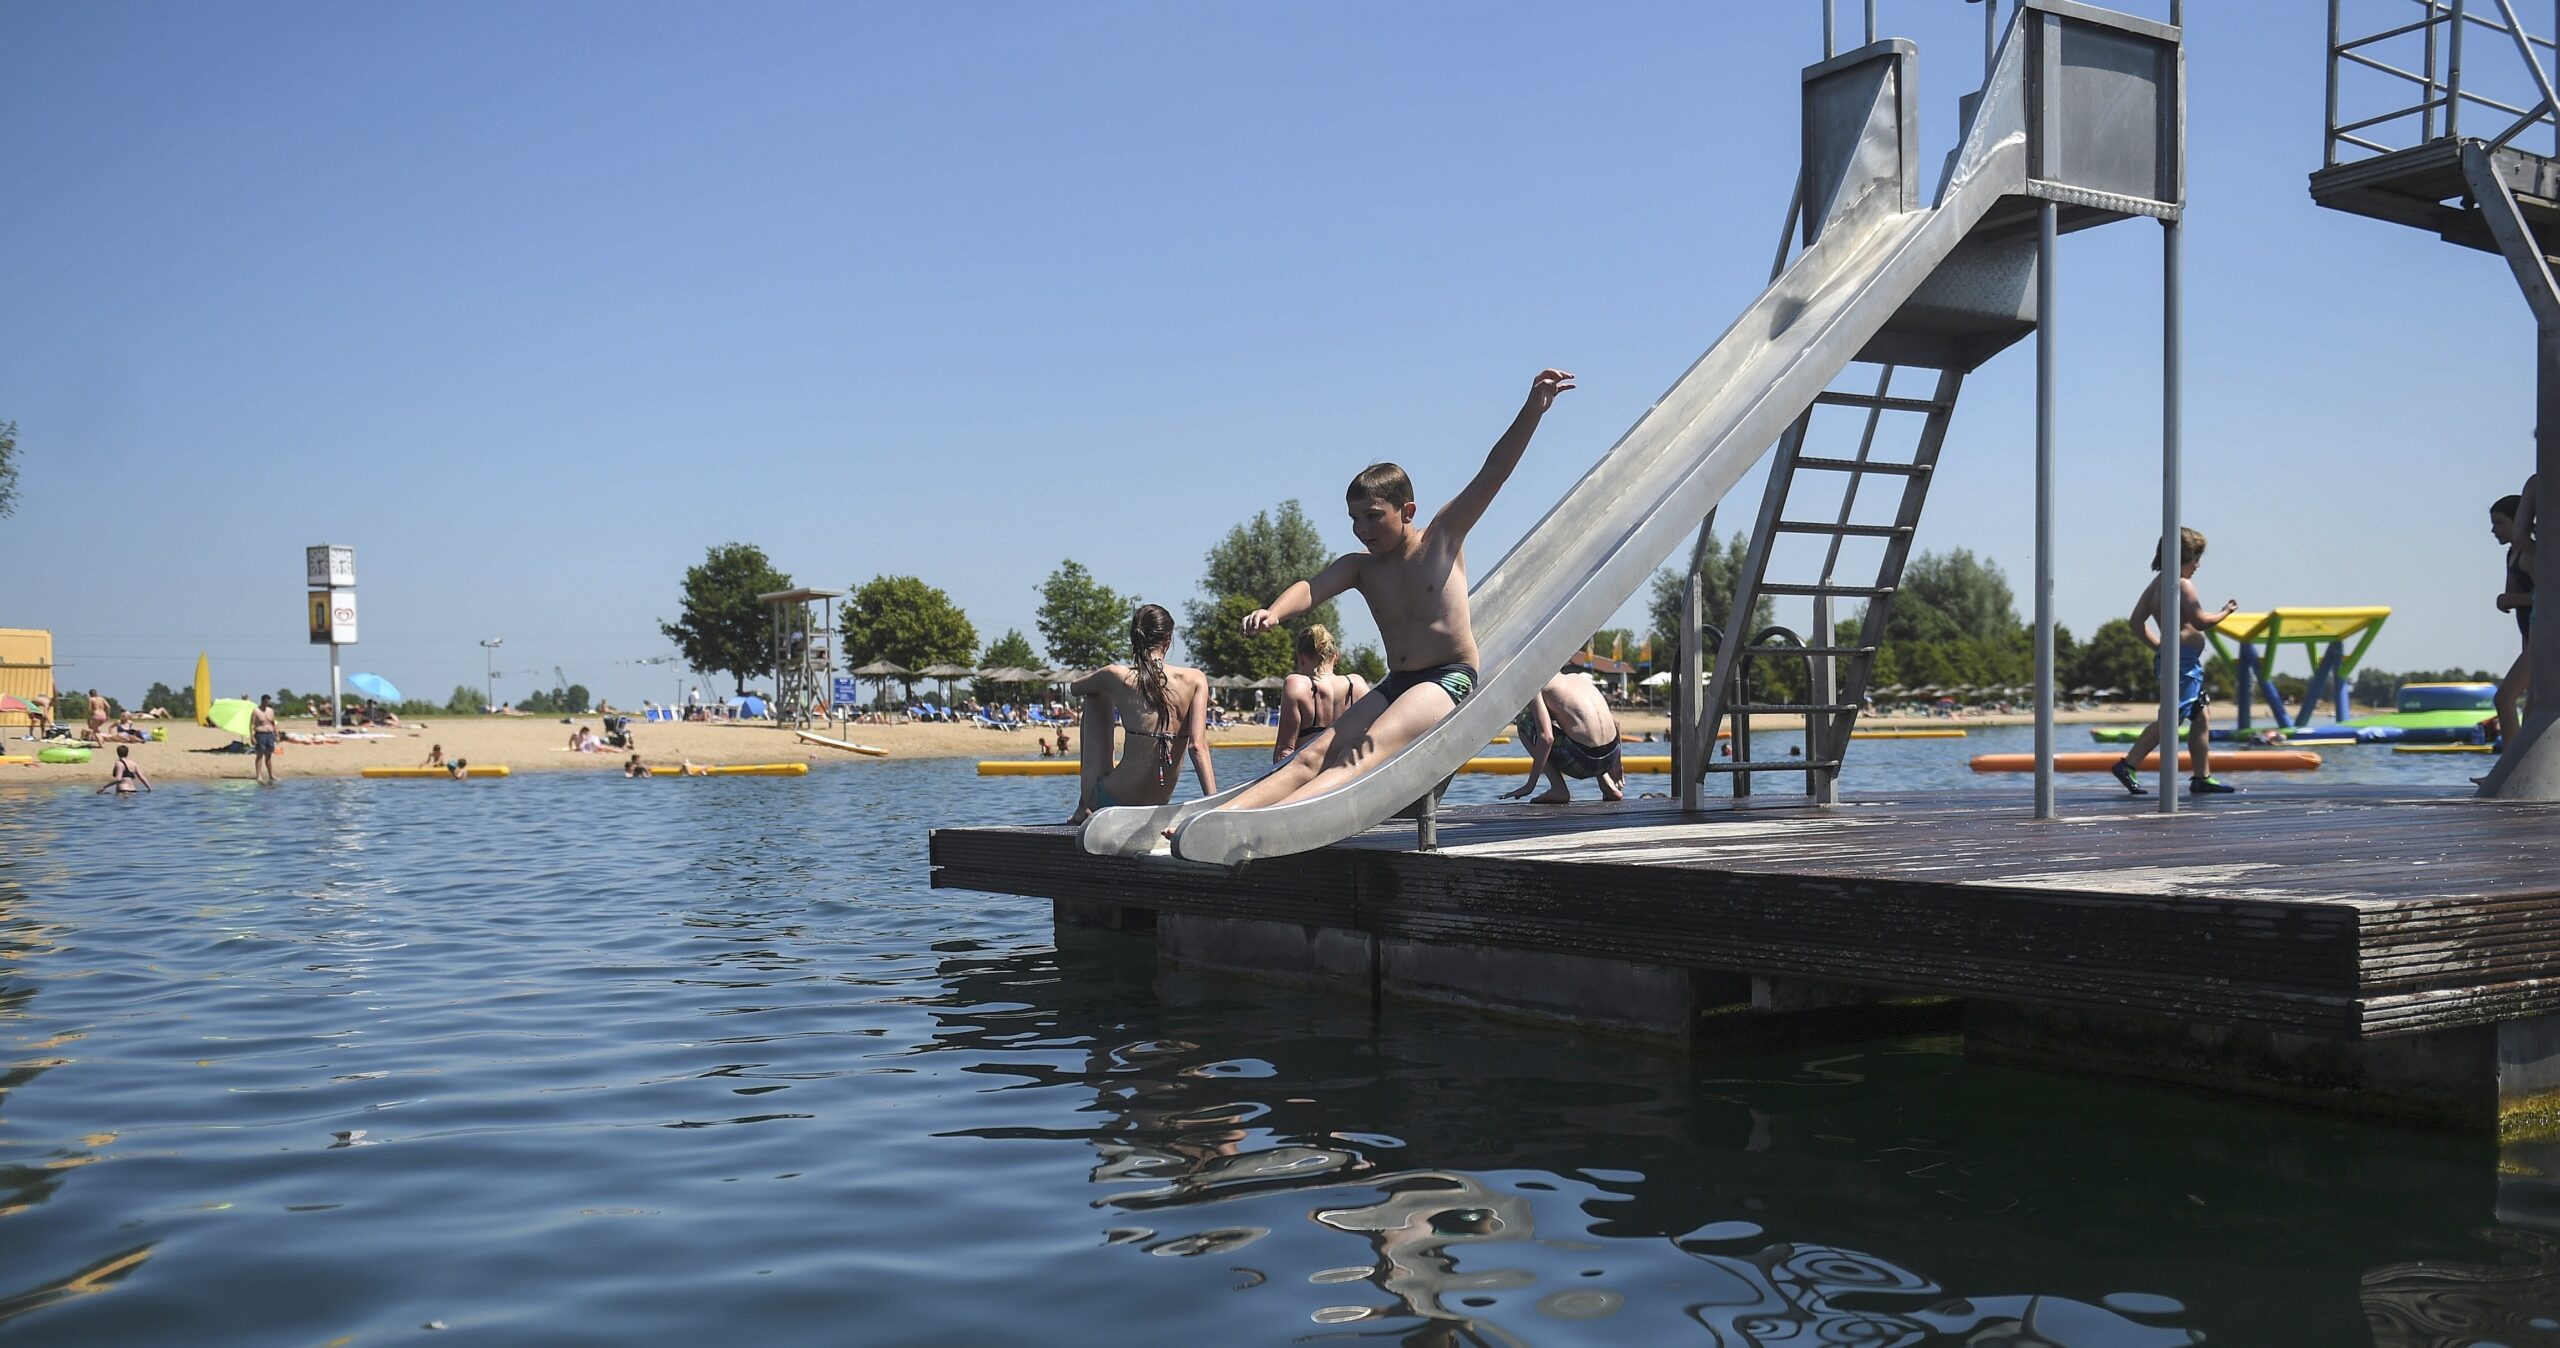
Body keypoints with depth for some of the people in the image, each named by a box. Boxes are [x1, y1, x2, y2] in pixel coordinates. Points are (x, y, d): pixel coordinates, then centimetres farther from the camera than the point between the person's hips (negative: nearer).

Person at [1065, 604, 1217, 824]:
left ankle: (1086, 803, 17)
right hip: (1156, 808, 3)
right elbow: (1198, 746, -17)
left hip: (1108, 803, -3)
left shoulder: (1117, 677, -8)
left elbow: (1074, 688, 14)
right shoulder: (1195, 680, -7)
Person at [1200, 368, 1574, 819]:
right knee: (1312, 758, -12)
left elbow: (1493, 473, -7)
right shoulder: (1360, 566, 10)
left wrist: (1533, 409, -18)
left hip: (1450, 680, -6)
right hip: (1394, 685, 6)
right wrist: (1274, 613, -33)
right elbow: (1312, 587, -9)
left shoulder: (1443, 537, 2)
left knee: (1363, 757, -28)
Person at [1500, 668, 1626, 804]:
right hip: (1609, 758, 7)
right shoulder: (1576, 678, 21)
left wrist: (1530, 785, -10)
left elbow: (1546, 738, -13)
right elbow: (1614, 721, 22)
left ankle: (1559, 789, -2)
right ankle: (1609, 787, 22)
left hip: (1582, 760, -7)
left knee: (1524, 723, 8)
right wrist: (1616, 763, 33)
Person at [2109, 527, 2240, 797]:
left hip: (2181, 661, 10)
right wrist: (2226, 612, 1)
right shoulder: (2183, 585, -13)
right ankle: (2128, 764, -15)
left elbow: (2137, 622, 14)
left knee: (2201, 720, 15)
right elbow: (2201, 622, -16)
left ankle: (2202, 777, 18)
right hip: (2183, 660, -10)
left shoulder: (2156, 585, 14)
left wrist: (2159, 646, 17)